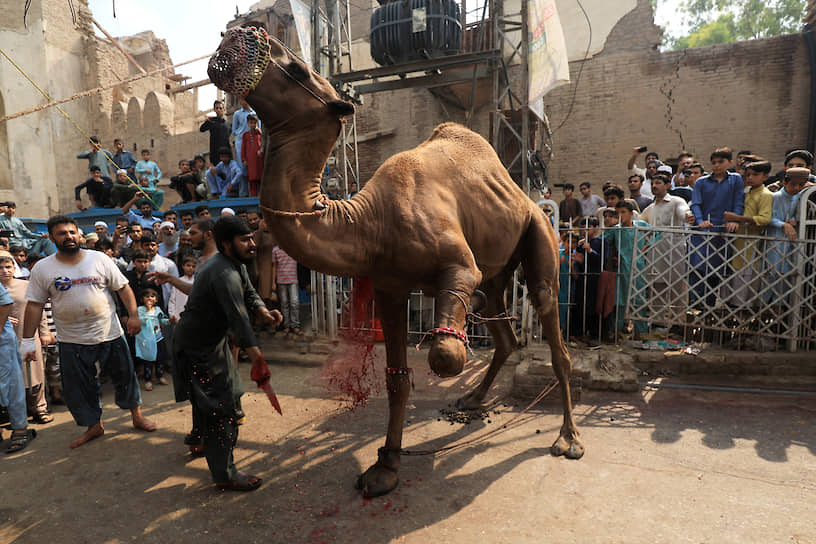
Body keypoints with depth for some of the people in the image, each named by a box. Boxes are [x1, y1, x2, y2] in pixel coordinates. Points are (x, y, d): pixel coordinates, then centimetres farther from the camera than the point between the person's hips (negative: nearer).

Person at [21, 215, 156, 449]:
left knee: (125, 376, 9)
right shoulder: (42, 269, -2)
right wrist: (27, 340, -3)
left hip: (110, 334, -1)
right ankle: (94, 426, 30)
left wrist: (133, 315, -10)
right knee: (77, 388, 10)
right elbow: (34, 305, -1)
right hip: (72, 341, 1)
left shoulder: (99, 259, -3)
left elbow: (123, 288, -1)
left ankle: (137, 416, 28)